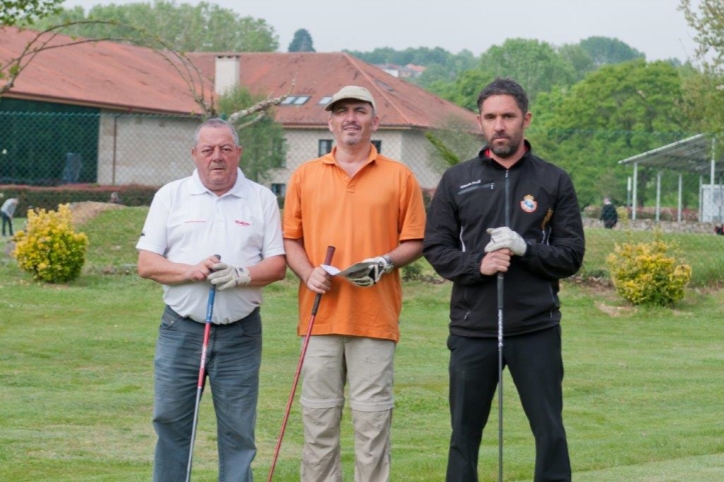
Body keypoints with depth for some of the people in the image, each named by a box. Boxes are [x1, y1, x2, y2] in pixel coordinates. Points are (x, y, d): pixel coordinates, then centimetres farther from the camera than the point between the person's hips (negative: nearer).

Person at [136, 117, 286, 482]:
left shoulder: (261, 199, 7)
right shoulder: (171, 196, 7)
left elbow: (277, 264, 3)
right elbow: (146, 263, 1)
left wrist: (241, 275, -16)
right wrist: (192, 271, -15)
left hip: (240, 334, 0)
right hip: (181, 329, 0)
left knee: (238, 432, 3)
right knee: (171, 424, 4)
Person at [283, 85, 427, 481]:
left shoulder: (400, 177, 6)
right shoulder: (305, 176, 11)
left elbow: (415, 241, 6)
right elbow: (290, 238, 10)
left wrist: (387, 263, -12)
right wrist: (308, 272, -7)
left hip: (375, 316, -2)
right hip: (321, 313, 2)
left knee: (372, 418, 0)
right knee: (319, 416, 4)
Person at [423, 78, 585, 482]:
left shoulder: (555, 181, 5)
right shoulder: (457, 180, 7)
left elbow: (572, 255, 2)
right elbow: (435, 248, 4)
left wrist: (525, 249, -16)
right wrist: (477, 265, -14)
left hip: (537, 330, -1)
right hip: (472, 330, 1)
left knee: (550, 431, 2)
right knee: (465, 433, 9)